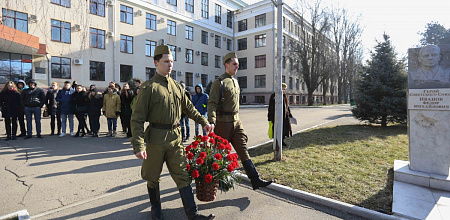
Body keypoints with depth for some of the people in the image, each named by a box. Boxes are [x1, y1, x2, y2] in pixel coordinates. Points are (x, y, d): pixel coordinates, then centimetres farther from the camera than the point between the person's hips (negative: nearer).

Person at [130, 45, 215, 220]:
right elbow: (137, 119, -11)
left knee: (183, 176, 7)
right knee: (153, 177, 13)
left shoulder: (177, 86, 10)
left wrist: (204, 122, 18)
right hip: (156, 138, -4)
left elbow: (188, 107, 20)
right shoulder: (148, 87, -8)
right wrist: (138, 145, -19)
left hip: (175, 137, 4)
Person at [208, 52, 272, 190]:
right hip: (223, 122, -6)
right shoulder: (219, 82, -9)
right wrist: (211, 122, -30)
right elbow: (212, 103, -17)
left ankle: (255, 180, 6)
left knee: (243, 150, 4)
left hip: (236, 121, 7)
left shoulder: (235, 82, 15)